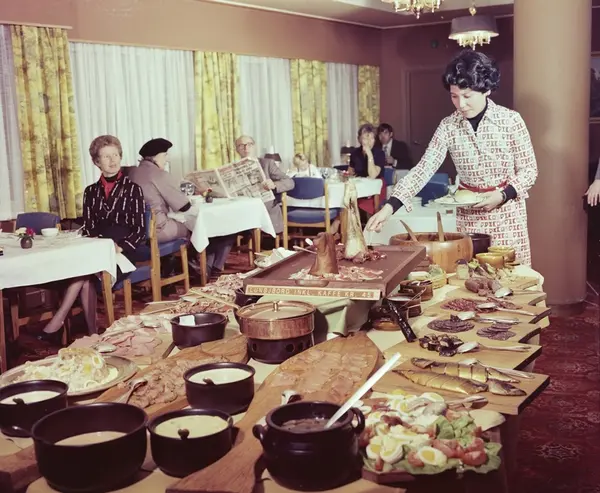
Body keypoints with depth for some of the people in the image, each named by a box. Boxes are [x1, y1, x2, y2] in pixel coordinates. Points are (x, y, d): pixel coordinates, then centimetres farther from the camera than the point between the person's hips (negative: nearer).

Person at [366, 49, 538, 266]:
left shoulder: (510, 120, -10)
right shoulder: (448, 126, -5)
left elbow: (529, 170, -3)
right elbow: (423, 169, -10)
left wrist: (502, 195, -20)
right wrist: (390, 206, -22)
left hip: (507, 214, -2)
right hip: (468, 217, 2)